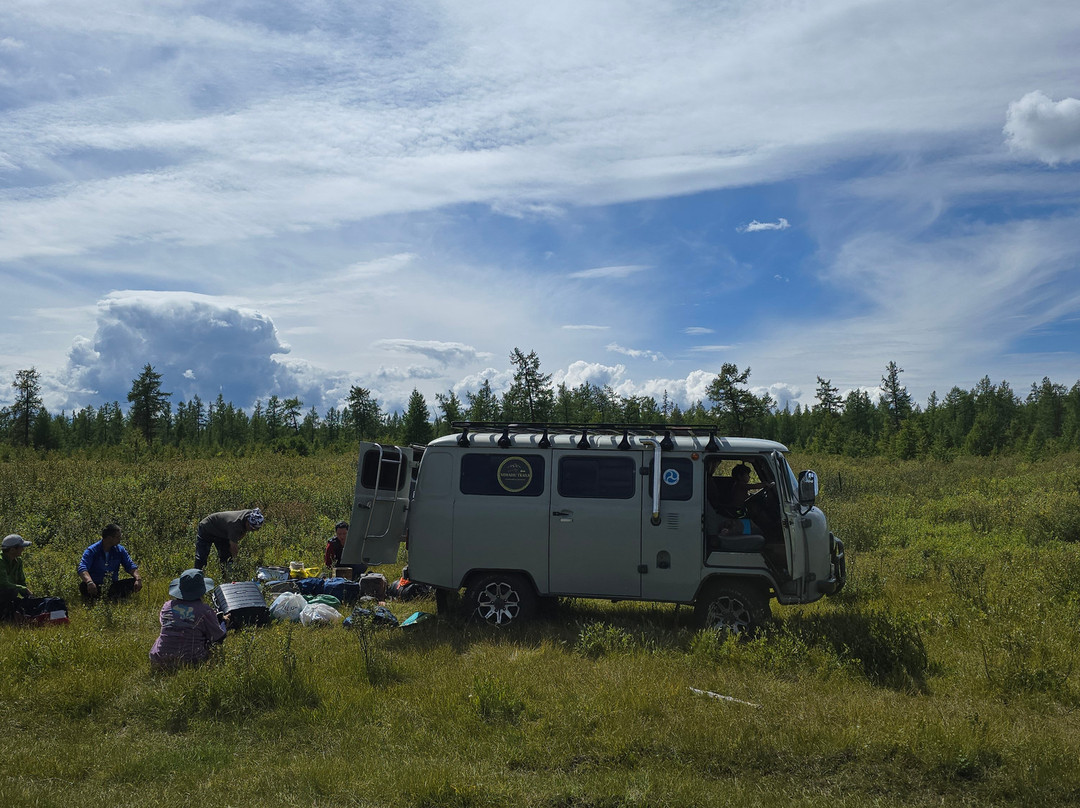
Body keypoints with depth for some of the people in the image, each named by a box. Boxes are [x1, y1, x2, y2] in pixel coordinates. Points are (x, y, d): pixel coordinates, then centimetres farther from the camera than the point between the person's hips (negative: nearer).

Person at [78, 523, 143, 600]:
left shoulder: (120, 550, 5)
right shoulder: (91, 550, -9)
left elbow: (130, 566, 2)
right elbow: (82, 568, -22)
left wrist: (138, 578, -19)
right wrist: (89, 582, -44)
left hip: (113, 586, 4)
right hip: (96, 587, -4)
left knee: (135, 582, -21)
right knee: (83, 586, -35)